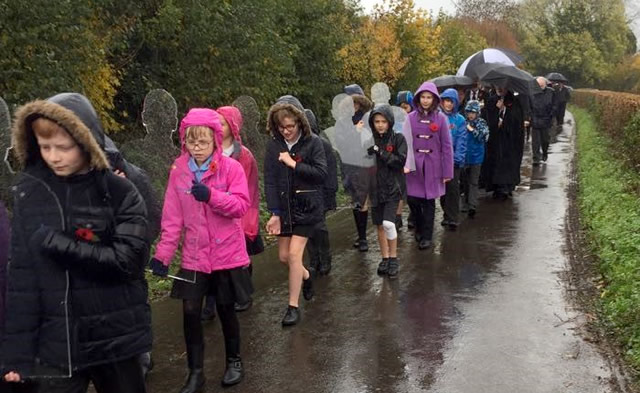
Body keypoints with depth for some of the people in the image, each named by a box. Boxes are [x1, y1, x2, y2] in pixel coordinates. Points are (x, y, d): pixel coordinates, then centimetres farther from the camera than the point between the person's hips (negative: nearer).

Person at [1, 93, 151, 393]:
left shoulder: (120, 193, -8)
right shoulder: (29, 191, -1)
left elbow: (127, 260, -16)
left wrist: (55, 242, -18)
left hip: (115, 339, -1)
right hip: (56, 343, 2)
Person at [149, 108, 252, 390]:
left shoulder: (231, 167, -9)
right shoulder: (179, 170, -1)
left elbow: (242, 206, -15)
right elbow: (172, 216, 0)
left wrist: (211, 195, -29)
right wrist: (163, 254, -3)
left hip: (227, 254, -2)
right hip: (194, 256, 2)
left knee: (226, 309, 10)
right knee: (190, 312, -1)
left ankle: (234, 361, 34)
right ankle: (195, 372, 16)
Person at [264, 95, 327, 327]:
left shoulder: (312, 143, -8)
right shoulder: (274, 145, -1)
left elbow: (322, 174, -14)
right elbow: (269, 180, -5)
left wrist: (294, 164, -19)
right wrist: (274, 213, -11)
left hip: (306, 207, -4)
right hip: (284, 207, 4)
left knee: (294, 253, -8)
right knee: (284, 256, 9)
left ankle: (293, 306, 4)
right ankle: (306, 275, 43)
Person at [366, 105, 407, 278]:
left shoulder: (398, 139, -2)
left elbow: (401, 162, -12)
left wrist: (381, 153, -18)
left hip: (392, 187, -3)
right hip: (375, 188, 3)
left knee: (388, 223, -14)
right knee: (380, 226, 10)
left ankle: (393, 258, 4)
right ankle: (385, 258, 24)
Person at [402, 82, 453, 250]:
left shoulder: (441, 118, -3)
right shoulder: (411, 118, -1)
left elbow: (446, 146, -2)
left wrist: (447, 171, -4)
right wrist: (406, 163, -18)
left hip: (433, 165, -1)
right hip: (414, 164, 1)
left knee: (429, 200, 5)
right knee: (412, 198, 2)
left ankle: (426, 236, 17)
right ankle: (420, 227, 30)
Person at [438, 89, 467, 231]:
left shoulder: (459, 119, 1)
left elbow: (461, 141, -4)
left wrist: (457, 158, -13)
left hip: (454, 160, -2)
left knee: (453, 188, -5)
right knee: (442, 188, 10)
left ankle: (452, 218, -2)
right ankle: (447, 215, 24)